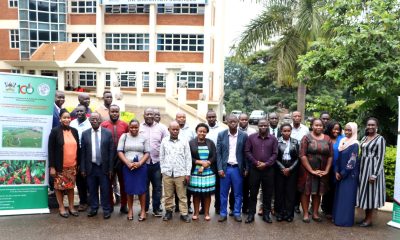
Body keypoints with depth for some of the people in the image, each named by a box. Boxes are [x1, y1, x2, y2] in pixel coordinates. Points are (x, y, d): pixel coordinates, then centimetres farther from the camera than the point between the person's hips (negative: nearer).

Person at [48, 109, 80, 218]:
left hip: (72, 166, 4)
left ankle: (71, 206, 24)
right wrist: (52, 167, -12)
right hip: (60, 166, -3)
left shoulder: (74, 131, 6)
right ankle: (61, 207, 22)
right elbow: (51, 150, -8)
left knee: (71, 186, 12)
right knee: (60, 187, 7)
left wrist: (79, 163, 8)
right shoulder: (55, 131, -6)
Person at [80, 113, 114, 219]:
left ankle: (106, 210, 18)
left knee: (105, 190, 5)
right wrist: (83, 168, 1)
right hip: (91, 167, 2)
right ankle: (93, 208, 26)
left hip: (104, 167, -1)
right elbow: (83, 152, 4)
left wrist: (110, 168, -4)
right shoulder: (85, 134, 3)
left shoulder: (108, 133, -1)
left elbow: (111, 151, -1)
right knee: (92, 190, 11)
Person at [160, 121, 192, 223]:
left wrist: (188, 174, -1)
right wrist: (163, 170, 4)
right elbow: (161, 157, 9)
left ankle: (184, 213, 13)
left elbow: (188, 158, 2)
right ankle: (168, 211, 25)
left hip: (180, 174, -1)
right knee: (168, 195, 10)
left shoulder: (184, 142, 1)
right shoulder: (164, 141, 4)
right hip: (167, 173, 1)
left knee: (182, 195, 4)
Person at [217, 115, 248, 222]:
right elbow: (218, 153, 0)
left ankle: (237, 213, 22)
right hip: (225, 168, 0)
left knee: (238, 193, 9)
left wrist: (246, 168, 0)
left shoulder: (243, 135, -1)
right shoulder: (221, 135, 0)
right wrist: (220, 168, -6)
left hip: (238, 168, 0)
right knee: (223, 193, 7)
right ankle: (223, 213, 20)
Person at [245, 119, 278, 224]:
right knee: (253, 193, 6)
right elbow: (247, 152, 0)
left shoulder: (273, 139, 3)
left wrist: (266, 164, -12)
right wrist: (256, 162, -10)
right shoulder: (251, 137, 2)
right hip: (254, 169, 0)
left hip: (268, 169, 1)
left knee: (268, 193, 7)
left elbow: (275, 154, -1)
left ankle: (266, 214, 19)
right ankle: (251, 214, 15)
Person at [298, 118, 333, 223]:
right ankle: (305, 214, 14)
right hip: (308, 170, -3)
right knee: (306, 192, 4)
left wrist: (326, 170, -6)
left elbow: (330, 156, 4)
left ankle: (315, 213, 23)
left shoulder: (327, 139, 5)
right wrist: (312, 170, -15)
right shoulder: (306, 138, -6)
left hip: (322, 171, 3)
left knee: (318, 192, 12)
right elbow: (302, 155, -12)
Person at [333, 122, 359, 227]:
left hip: (349, 175, -7)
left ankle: (345, 220, 7)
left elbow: (352, 162, -15)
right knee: (339, 196, 13)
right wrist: (337, 171, -1)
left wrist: (343, 174, -10)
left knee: (346, 197, -2)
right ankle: (338, 217, 23)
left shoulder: (354, 144, -13)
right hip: (340, 174, 7)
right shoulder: (342, 142, 9)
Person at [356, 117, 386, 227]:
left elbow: (380, 158, -14)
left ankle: (369, 219, 12)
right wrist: (358, 169, 10)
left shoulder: (380, 139, -11)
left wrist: (374, 174, -18)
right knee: (364, 191, 11)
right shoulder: (364, 138, 10)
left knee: (370, 192, 1)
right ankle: (366, 217, 21)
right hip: (363, 167, 7)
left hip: (372, 168, -7)